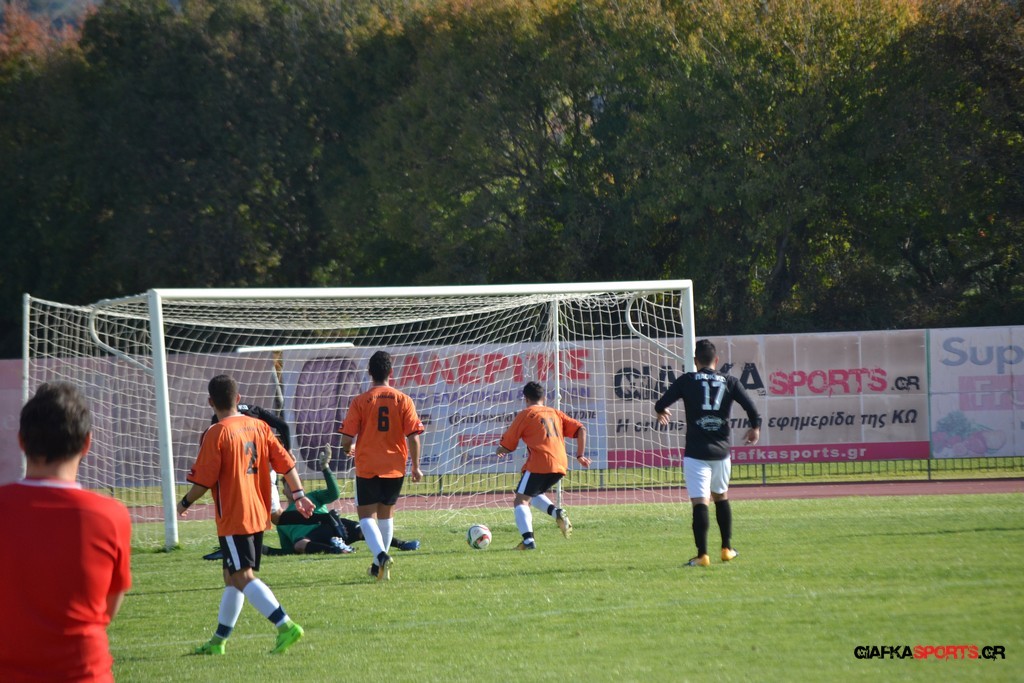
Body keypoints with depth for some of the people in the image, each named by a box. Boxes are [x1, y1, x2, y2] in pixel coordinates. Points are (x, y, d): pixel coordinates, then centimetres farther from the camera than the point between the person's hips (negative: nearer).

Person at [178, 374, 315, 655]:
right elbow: (285, 461, 5)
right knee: (232, 578, 15)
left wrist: (185, 503, 5)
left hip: (233, 518, -8)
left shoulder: (217, 434, -12)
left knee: (243, 578, -11)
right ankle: (218, 641, 22)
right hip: (258, 516, 8)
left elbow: (204, 481, -11)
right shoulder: (259, 426, 8)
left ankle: (286, 625, -26)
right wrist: (298, 494, 11)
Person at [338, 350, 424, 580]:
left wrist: (347, 449, 16)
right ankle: (379, 565, 25)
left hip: (367, 467, -3)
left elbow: (347, 438, -8)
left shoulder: (360, 401, -8)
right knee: (386, 514, 18)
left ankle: (381, 556, -23)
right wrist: (415, 466, 6)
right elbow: (413, 436, -5)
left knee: (367, 515, 2)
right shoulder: (403, 400, -3)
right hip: (395, 467, 3)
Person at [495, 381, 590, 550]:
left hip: (539, 465, -6)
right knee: (535, 494, 28)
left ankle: (528, 540, -23)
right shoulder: (555, 413, 21)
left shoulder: (525, 414, 5)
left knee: (520, 501, -3)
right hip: (560, 465, 6)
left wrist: (499, 451, 27)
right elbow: (580, 430, 13)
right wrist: (580, 455, 16)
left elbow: (506, 446, 6)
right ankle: (557, 512, 1)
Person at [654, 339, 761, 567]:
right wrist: (755, 428, 19)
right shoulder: (729, 382, 4)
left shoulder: (686, 381, -1)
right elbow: (752, 408, -2)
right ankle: (727, 549, 28)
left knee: (700, 502, -7)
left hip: (696, 452, -3)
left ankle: (702, 555, -14)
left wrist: (662, 413, 21)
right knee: (721, 497, 22)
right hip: (721, 450, 3)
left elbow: (660, 405, -4)